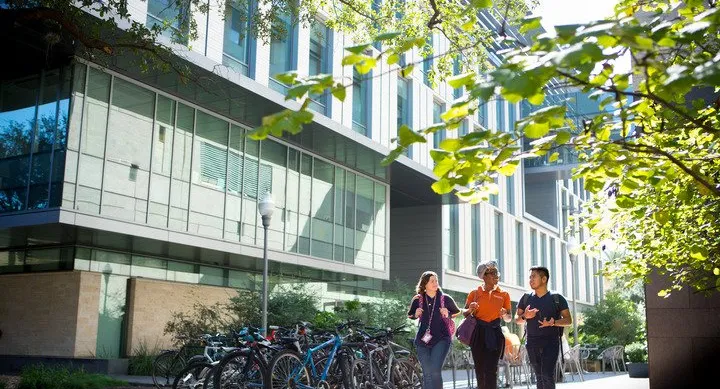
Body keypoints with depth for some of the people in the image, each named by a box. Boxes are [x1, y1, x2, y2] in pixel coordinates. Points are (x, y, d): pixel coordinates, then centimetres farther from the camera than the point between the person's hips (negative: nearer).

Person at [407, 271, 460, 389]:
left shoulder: (445, 299, -1)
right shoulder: (418, 300, 1)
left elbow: (457, 312, 14)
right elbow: (410, 315, 17)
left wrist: (448, 315, -6)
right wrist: (416, 315, -5)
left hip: (441, 339, -2)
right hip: (422, 340, 2)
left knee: (435, 371, -15)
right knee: (427, 373, 3)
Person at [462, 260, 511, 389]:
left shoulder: (504, 294, 8)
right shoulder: (474, 293, 5)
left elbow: (508, 319, 13)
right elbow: (465, 313, 11)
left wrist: (505, 314, -9)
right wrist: (470, 310, -10)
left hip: (495, 334, 0)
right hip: (478, 333, 0)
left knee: (491, 369, -9)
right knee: (480, 369, 7)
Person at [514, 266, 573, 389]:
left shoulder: (557, 298, 0)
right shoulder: (526, 298, 9)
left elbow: (568, 320, -1)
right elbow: (517, 319, 12)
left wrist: (553, 322, -20)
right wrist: (525, 316, -11)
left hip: (551, 342, -4)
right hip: (532, 342, 4)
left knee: (548, 376, -14)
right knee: (539, 377, 8)